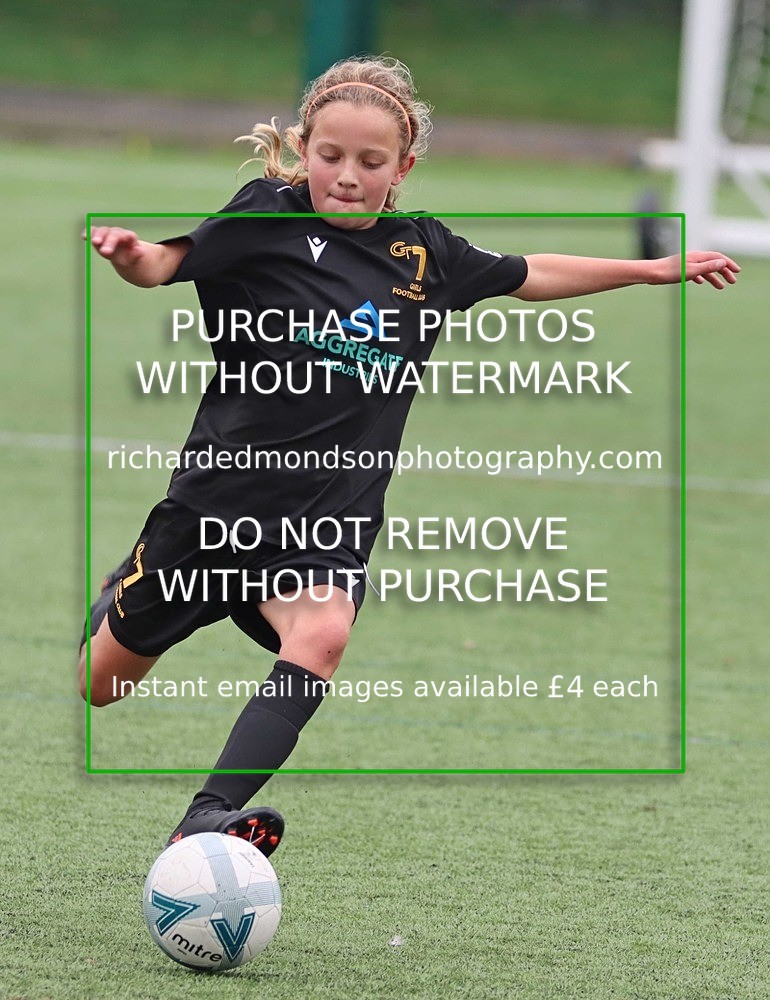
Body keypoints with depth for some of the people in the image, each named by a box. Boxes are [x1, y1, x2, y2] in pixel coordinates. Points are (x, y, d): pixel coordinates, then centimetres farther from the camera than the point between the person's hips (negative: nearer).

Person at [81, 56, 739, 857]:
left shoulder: (425, 254, 5)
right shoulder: (269, 218, -8)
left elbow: (527, 276, 21)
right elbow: (169, 263, -18)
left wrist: (652, 269, 26)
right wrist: (131, 256, -42)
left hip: (331, 517, 2)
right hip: (221, 492, -2)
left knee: (322, 634, -31)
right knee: (101, 684, 10)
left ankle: (206, 820, -36)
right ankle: (122, 597, 49)